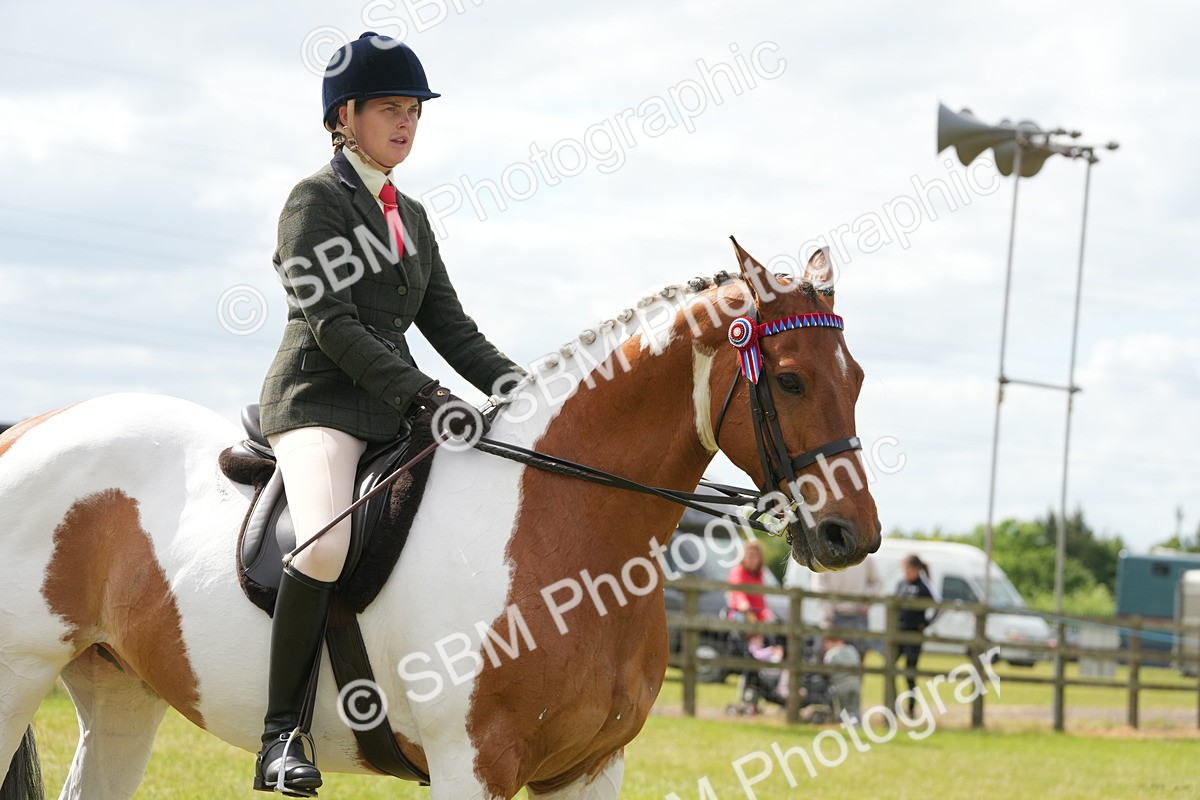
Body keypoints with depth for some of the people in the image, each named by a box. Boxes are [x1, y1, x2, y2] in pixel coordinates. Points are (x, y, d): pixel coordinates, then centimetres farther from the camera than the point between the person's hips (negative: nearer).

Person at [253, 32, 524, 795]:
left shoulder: (411, 215, 20)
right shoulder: (316, 200, -3)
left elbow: (446, 321, 17)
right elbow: (330, 322, -13)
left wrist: (509, 383, -1)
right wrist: (419, 391, -21)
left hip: (395, 409, 8)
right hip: (319, 398, -8)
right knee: (328, 544, -32)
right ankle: (283, 733, -25)